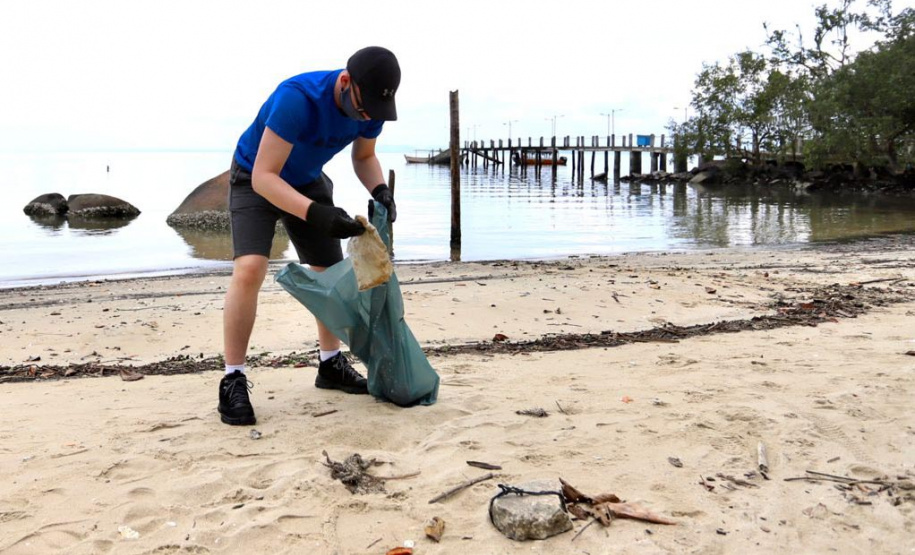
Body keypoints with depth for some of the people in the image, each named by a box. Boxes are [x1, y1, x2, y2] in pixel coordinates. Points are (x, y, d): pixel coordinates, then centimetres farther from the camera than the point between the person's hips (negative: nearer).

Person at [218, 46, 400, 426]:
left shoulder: (370, 106, -19)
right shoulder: (298, 98, -38)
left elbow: (364, 156, 1)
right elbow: (263, 177, -38)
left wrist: (380, 190, -21)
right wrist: (316, 213, -52)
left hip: (307, 181, 6)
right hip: (255, 179, -6)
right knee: (249, 269, -25)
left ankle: (331, 364, 25)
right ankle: (233, 380, -14)